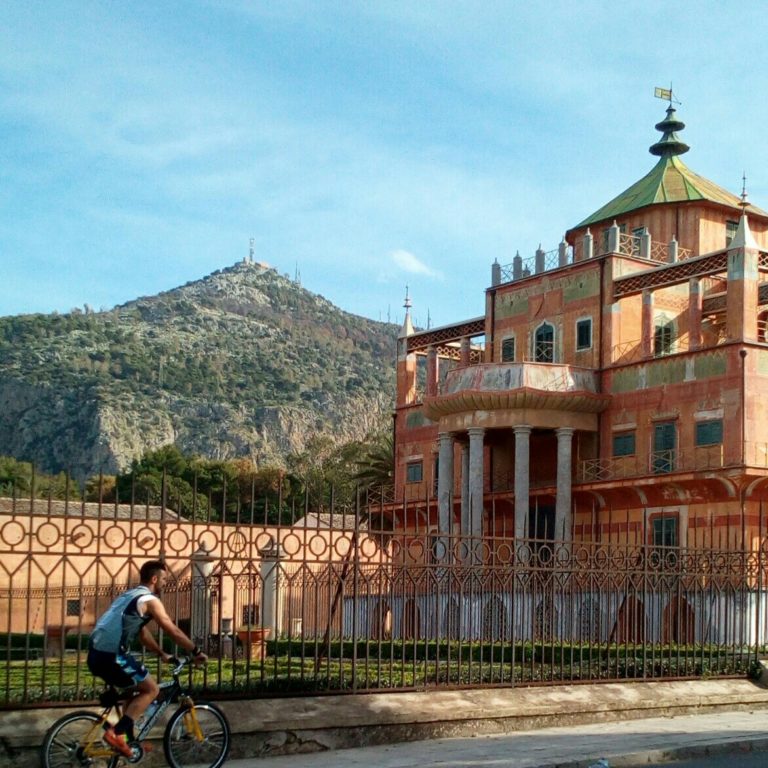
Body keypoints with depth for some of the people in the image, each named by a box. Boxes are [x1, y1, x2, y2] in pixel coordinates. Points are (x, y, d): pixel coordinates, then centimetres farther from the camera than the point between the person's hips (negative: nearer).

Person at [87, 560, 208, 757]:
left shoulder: (130, 595, 24)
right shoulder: (150, 600, -5)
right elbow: (173, 632, -5)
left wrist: (162, 654, 36)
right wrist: (196, 652, 7)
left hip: (96, 654, 9)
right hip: (111, 657, -9)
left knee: (134, 688, 26)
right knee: (151, 689, 5)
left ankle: (128, 739, 25)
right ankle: (116, 733, -5)